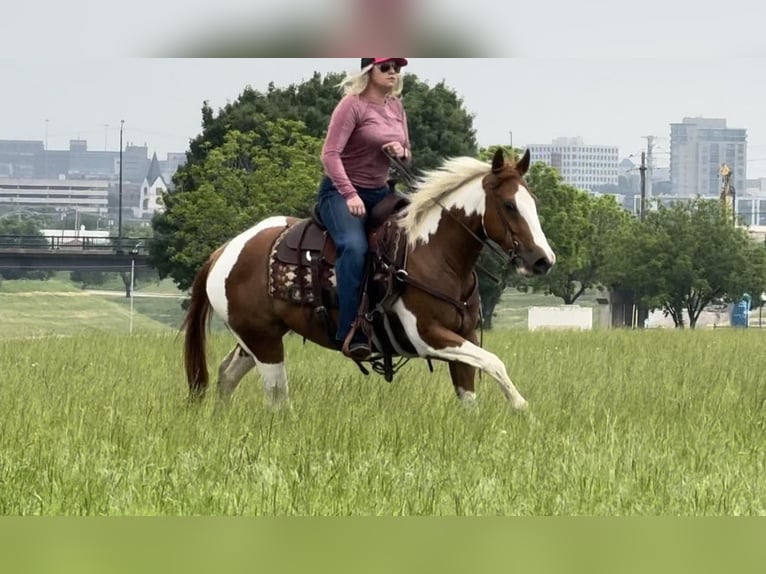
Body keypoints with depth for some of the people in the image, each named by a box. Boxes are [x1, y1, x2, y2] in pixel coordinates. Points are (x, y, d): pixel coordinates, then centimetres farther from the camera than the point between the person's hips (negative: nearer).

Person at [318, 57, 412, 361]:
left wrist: (401, 152, -6)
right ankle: (350, 334, -36)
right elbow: (330, 154, -19)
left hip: (380, 191, 8)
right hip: (341, 190, -7)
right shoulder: (352, 105, -11)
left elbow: (407, 158, 19)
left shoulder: (396, 107, 11)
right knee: (354, 246, -33)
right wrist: (350, 195, -29)